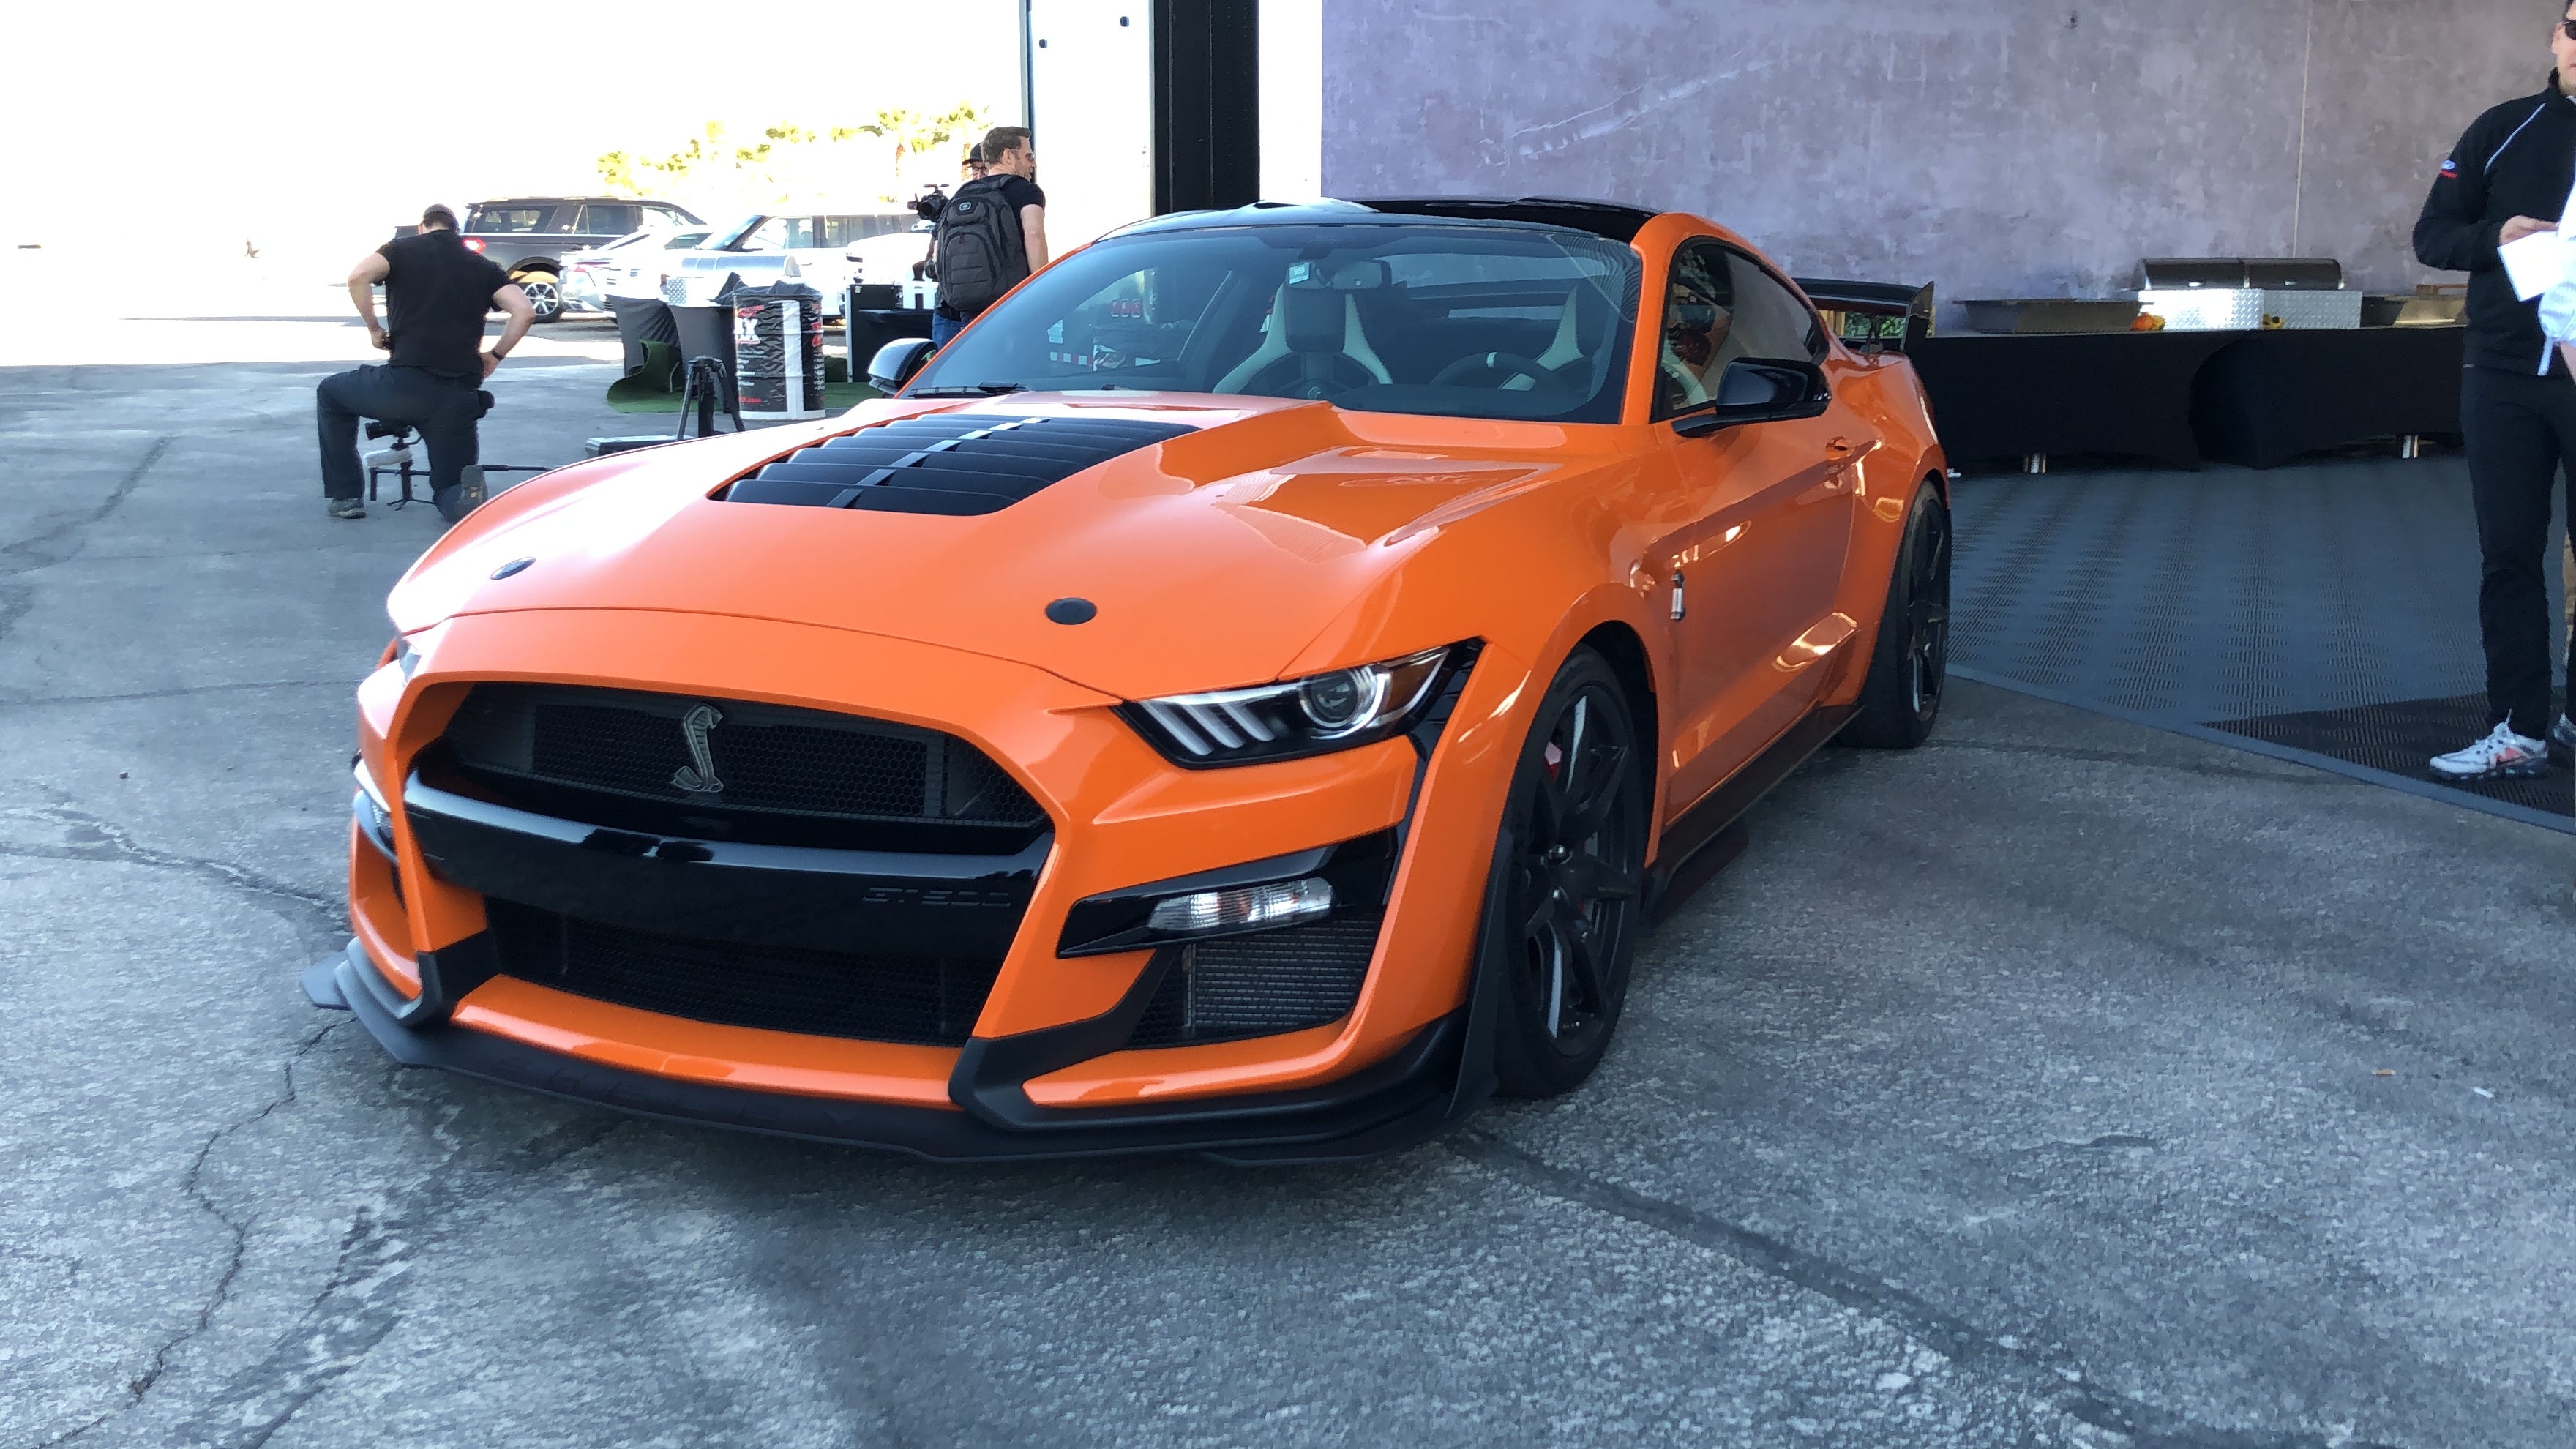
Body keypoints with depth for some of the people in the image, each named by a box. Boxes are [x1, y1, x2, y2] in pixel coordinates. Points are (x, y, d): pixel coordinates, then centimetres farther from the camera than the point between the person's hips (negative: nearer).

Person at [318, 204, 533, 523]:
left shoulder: (402, 249, 10)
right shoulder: (484, 266, 16)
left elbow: (358, 276, -9)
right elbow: (525, 312, 0)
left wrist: (373, 329, 5)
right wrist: (495, 356, 12)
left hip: (404, 386, -2)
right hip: (460, 398, 2)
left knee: (330, 393, 30)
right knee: (453, 499, 14)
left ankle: (344, 497, 22)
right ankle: (468, 492, -25)